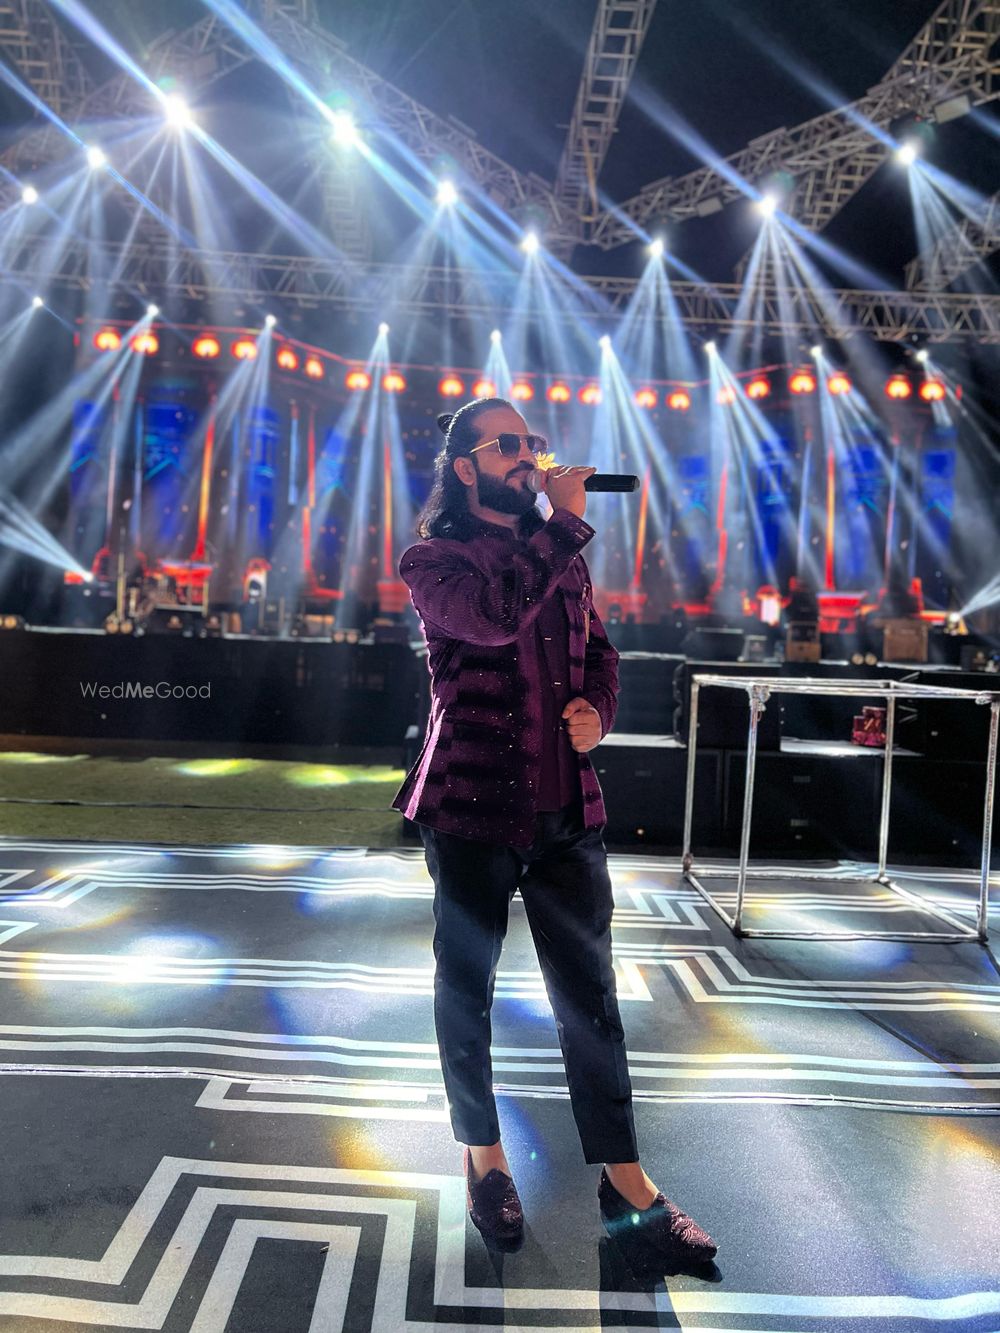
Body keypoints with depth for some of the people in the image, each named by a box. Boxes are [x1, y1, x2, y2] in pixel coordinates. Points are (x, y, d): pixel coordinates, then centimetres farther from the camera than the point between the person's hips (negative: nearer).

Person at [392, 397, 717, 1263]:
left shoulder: (564, 556, 14)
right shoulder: (434, 558, -4)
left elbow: (599, 652, 19)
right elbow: (496, 615, -24)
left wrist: (596, 711, -2)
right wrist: (567, 520, -14)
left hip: (568, 808, 4)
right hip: (471, 807, -4)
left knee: (590, 996, 9)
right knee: (466, 990, 12)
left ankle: (627, 1183, 24)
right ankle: (484, 1157, 35)